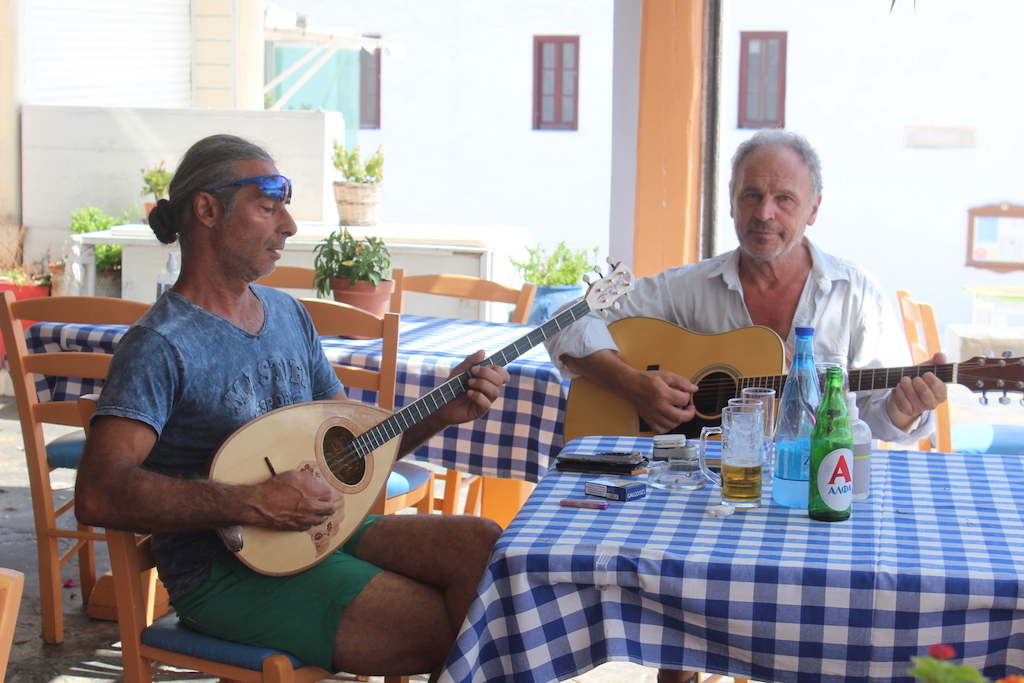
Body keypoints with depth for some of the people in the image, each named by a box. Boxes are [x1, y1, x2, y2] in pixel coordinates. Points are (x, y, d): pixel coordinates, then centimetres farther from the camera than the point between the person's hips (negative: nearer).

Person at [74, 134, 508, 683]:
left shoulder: (288, 314, 11)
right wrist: (253, 504, -29)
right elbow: (98, 495, -24)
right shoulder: (160, 345, -13)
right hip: (224, 571, -7)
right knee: (452, 628, -18)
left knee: (482, 545, -13)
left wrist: (441, 413, -1)